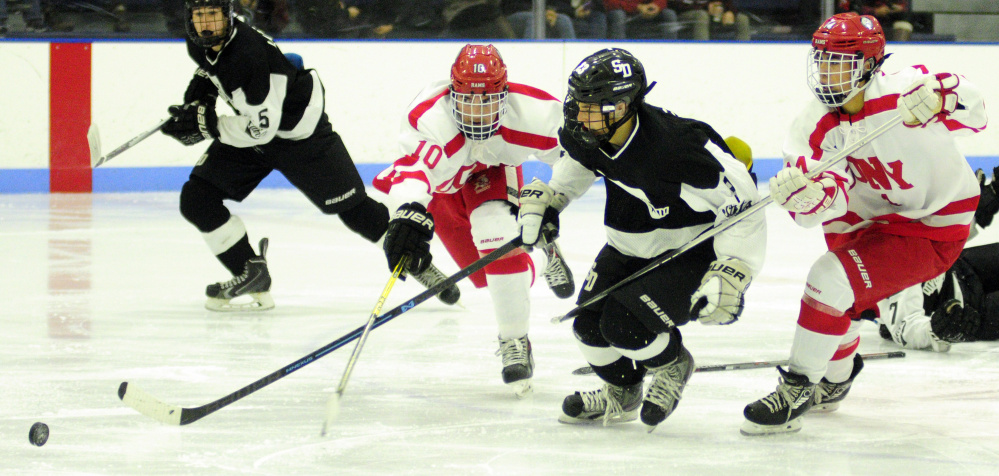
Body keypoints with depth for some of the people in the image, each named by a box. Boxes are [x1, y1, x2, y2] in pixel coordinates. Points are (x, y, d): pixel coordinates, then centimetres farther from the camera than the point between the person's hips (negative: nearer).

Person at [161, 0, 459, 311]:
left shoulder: (248, 54, -34)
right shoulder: (199, 45, -8)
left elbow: (262, 128, -34)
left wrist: (207, 125, -32)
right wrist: (198, 96, 2)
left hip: (299, 132, -8)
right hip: (253, 125, 8)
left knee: (351, 207, -3)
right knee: (196, 199, -4)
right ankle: (251, 275, 2)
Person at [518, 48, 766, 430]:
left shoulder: (679, 148, -36)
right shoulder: (588, 136, -13)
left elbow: (743, 203, -29)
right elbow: (576, 165, 15)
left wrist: (727, 277, -31)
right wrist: (544, 199, 4)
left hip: (691, 251, -7)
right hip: (630, 248, 8)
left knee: (623, 326, -21)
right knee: (590, 325, 3)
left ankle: (672, 365, 14)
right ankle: (621, 395, 35)